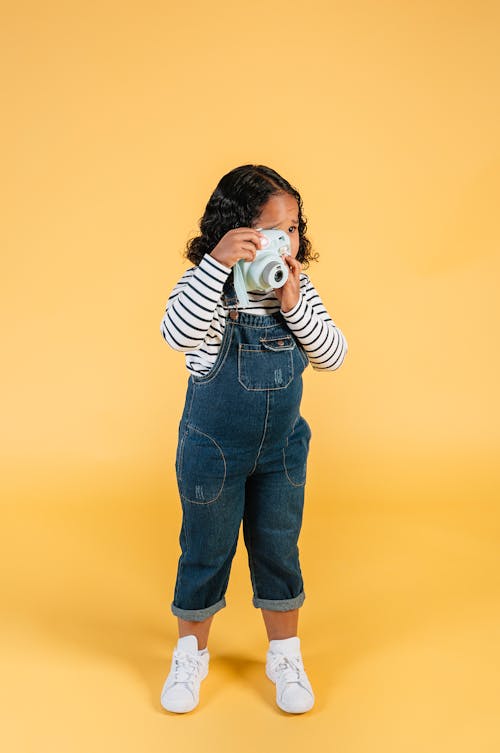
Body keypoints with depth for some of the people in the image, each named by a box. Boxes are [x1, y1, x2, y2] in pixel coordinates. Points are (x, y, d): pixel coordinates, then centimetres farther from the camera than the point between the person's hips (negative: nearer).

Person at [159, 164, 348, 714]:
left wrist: (293, 305, -23)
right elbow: (177, 333, -36)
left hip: (282, 447, 4)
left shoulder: (299, 290, -4)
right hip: (213, 448, -3)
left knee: (279, 551, 15)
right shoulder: (206, 287, -17)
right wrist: (217, 263, -44)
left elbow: (333, 356, -9)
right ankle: (191, 653, 36)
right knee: (205, 552, 13)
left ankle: (284, 655, 36)